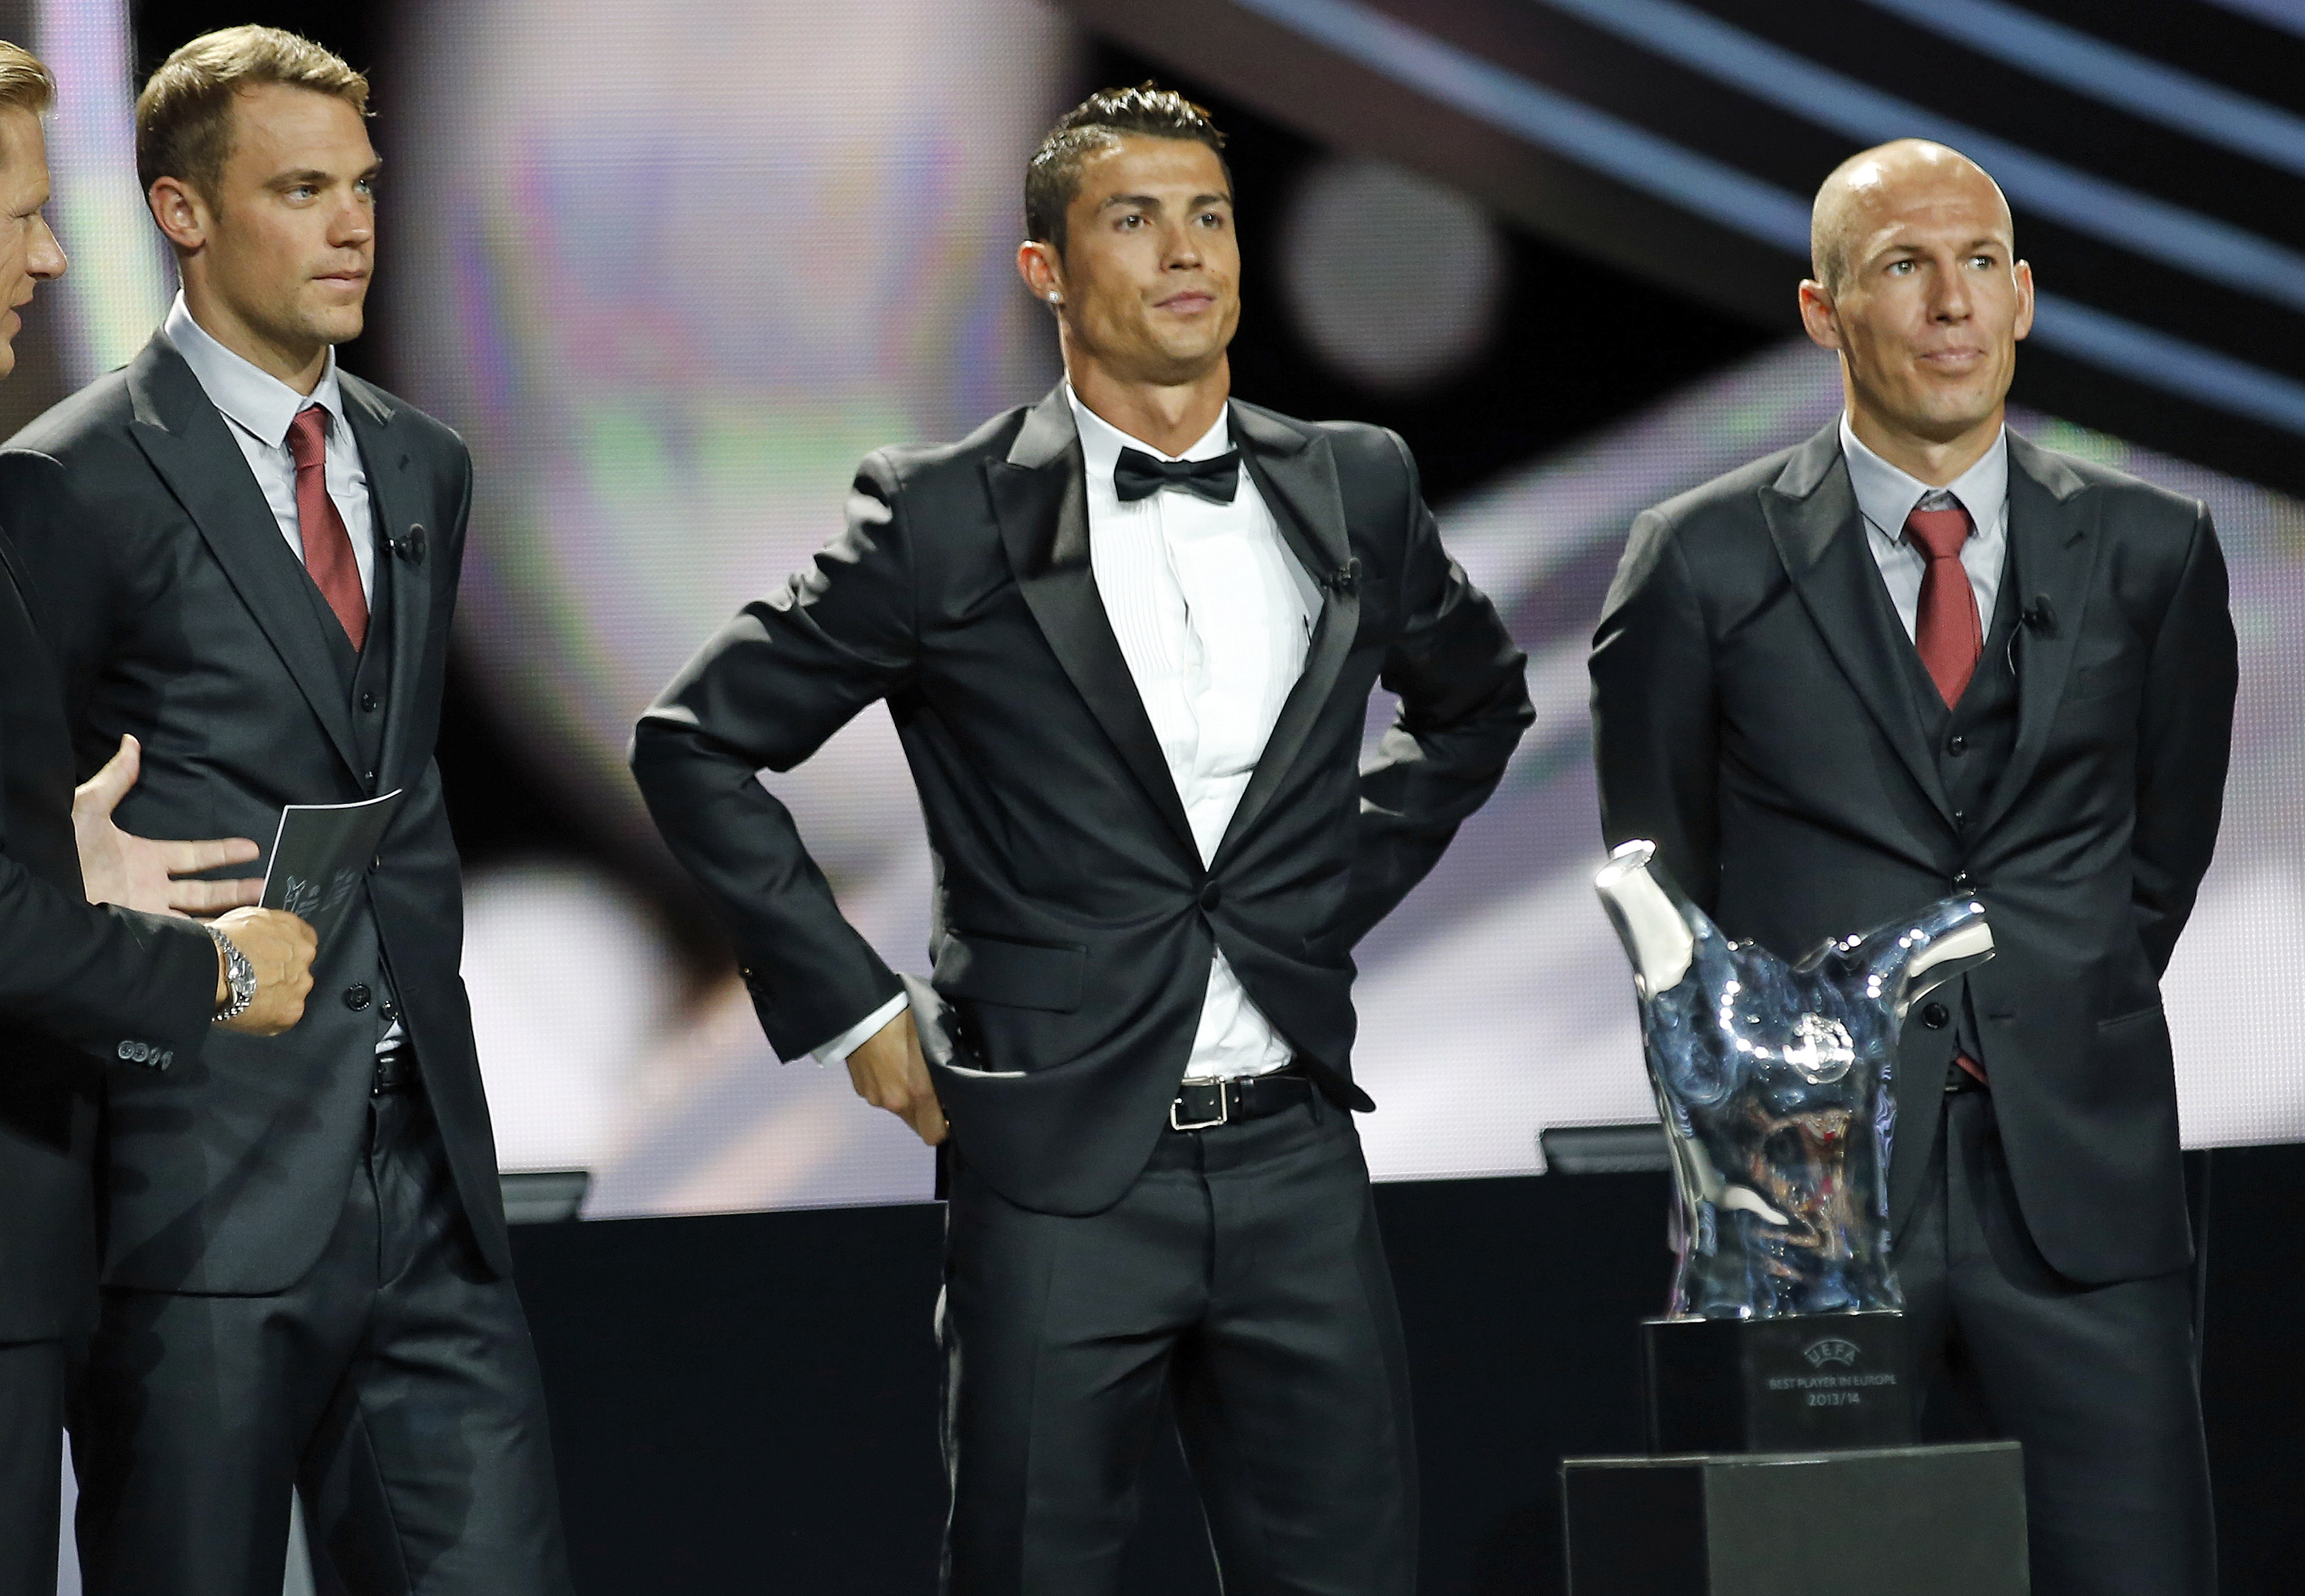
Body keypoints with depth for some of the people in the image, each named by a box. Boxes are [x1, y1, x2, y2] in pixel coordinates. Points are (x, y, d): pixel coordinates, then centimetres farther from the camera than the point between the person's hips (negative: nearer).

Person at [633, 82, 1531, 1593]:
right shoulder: (949, 520, -4)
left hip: (1295, 1156, 3)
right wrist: (850, 1007, -1)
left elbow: (1477, 701, 27)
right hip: (1063, 1171, -3)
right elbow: (699, 742, 2)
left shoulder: (1356, 489, 7)